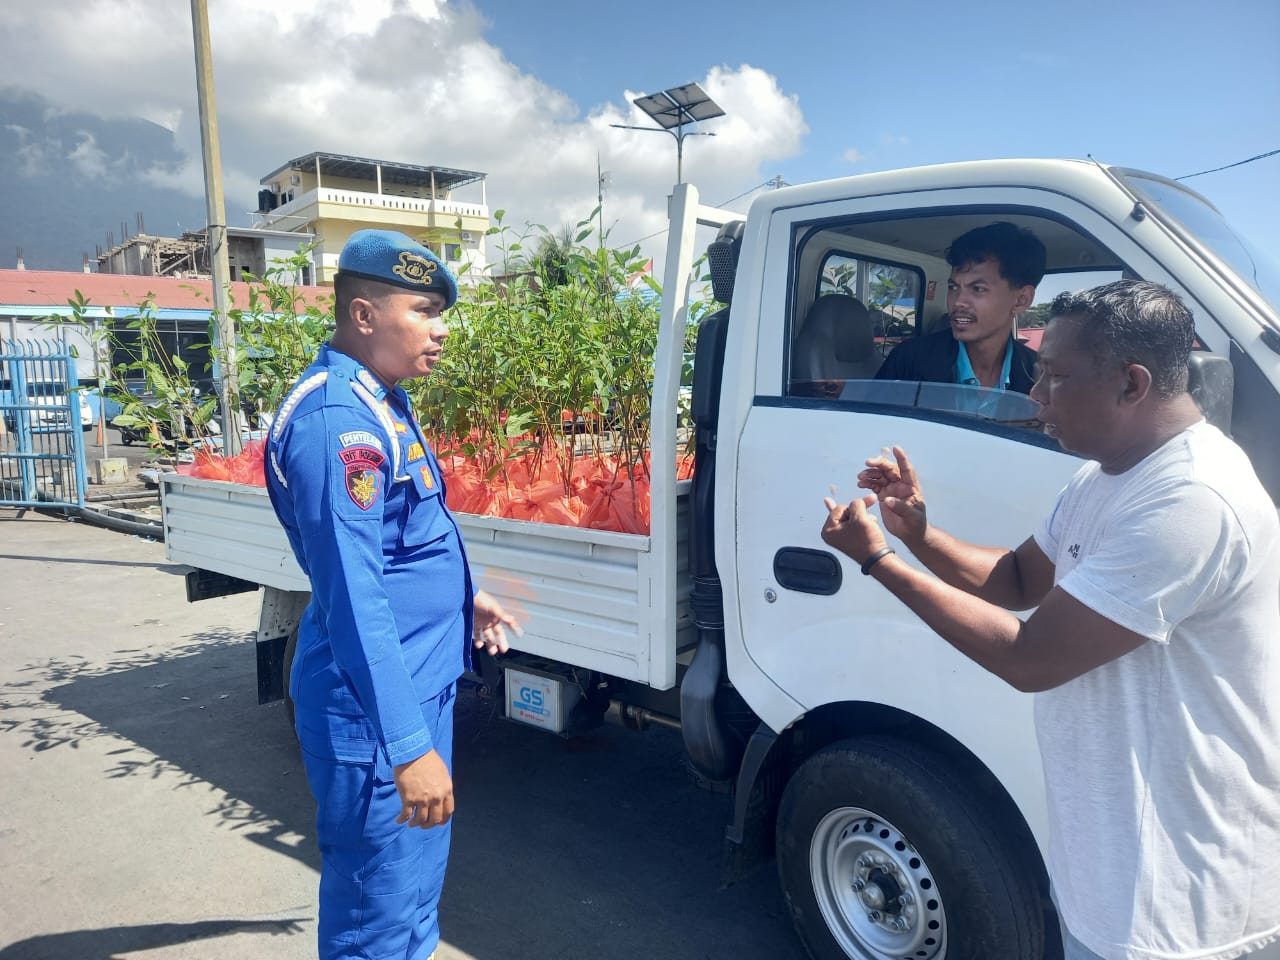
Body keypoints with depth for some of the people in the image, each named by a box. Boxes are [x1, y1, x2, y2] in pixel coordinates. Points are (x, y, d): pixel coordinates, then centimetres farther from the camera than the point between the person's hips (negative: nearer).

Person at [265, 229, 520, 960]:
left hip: (419, 680, 10)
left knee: (415, 883, 25)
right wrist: (409, 744, -29)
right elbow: (355, 597, -28)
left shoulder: (381, 403, 10)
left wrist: (461, 595, 29)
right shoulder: (339, 420, -23)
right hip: (376, 707, -10)